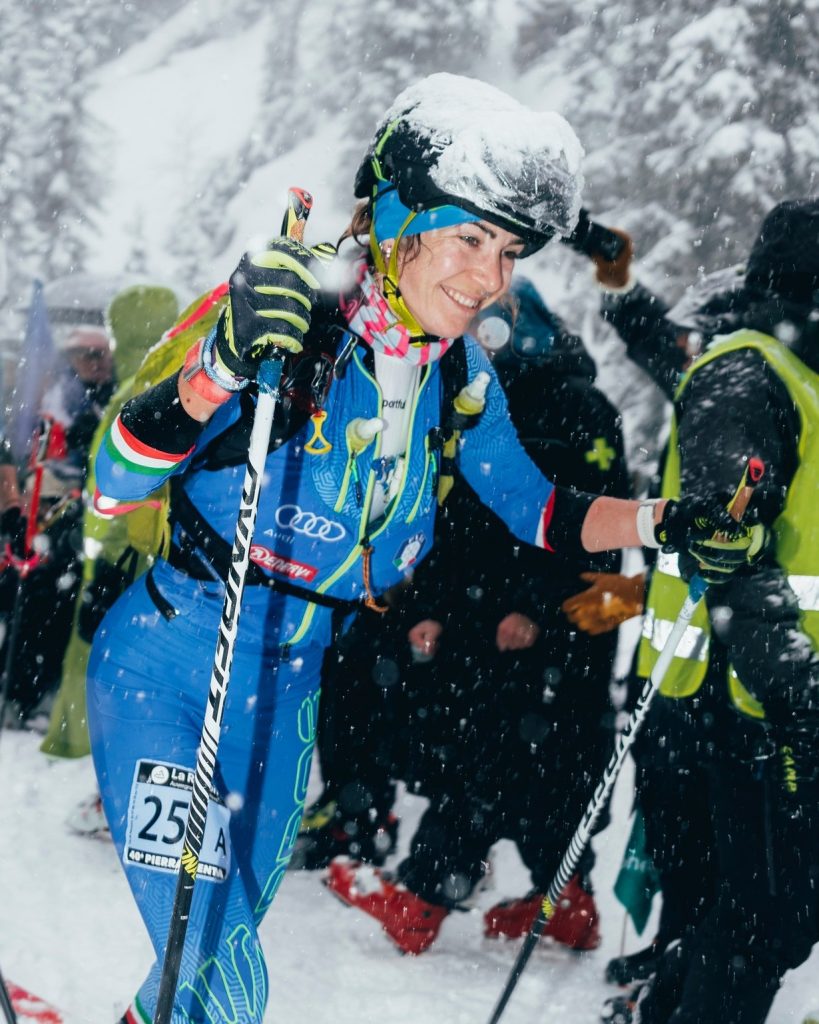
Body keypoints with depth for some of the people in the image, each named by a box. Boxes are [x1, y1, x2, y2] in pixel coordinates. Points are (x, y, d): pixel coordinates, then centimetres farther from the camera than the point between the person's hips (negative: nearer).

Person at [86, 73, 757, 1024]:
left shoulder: (457, 377, -4)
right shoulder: (288, 322, -22)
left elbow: (536, 510, 12)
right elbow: (112, 483, -29)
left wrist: (664, 522, -5)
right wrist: (220, 372, -47)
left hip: (285, 693, 6)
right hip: (163, 666, -6)